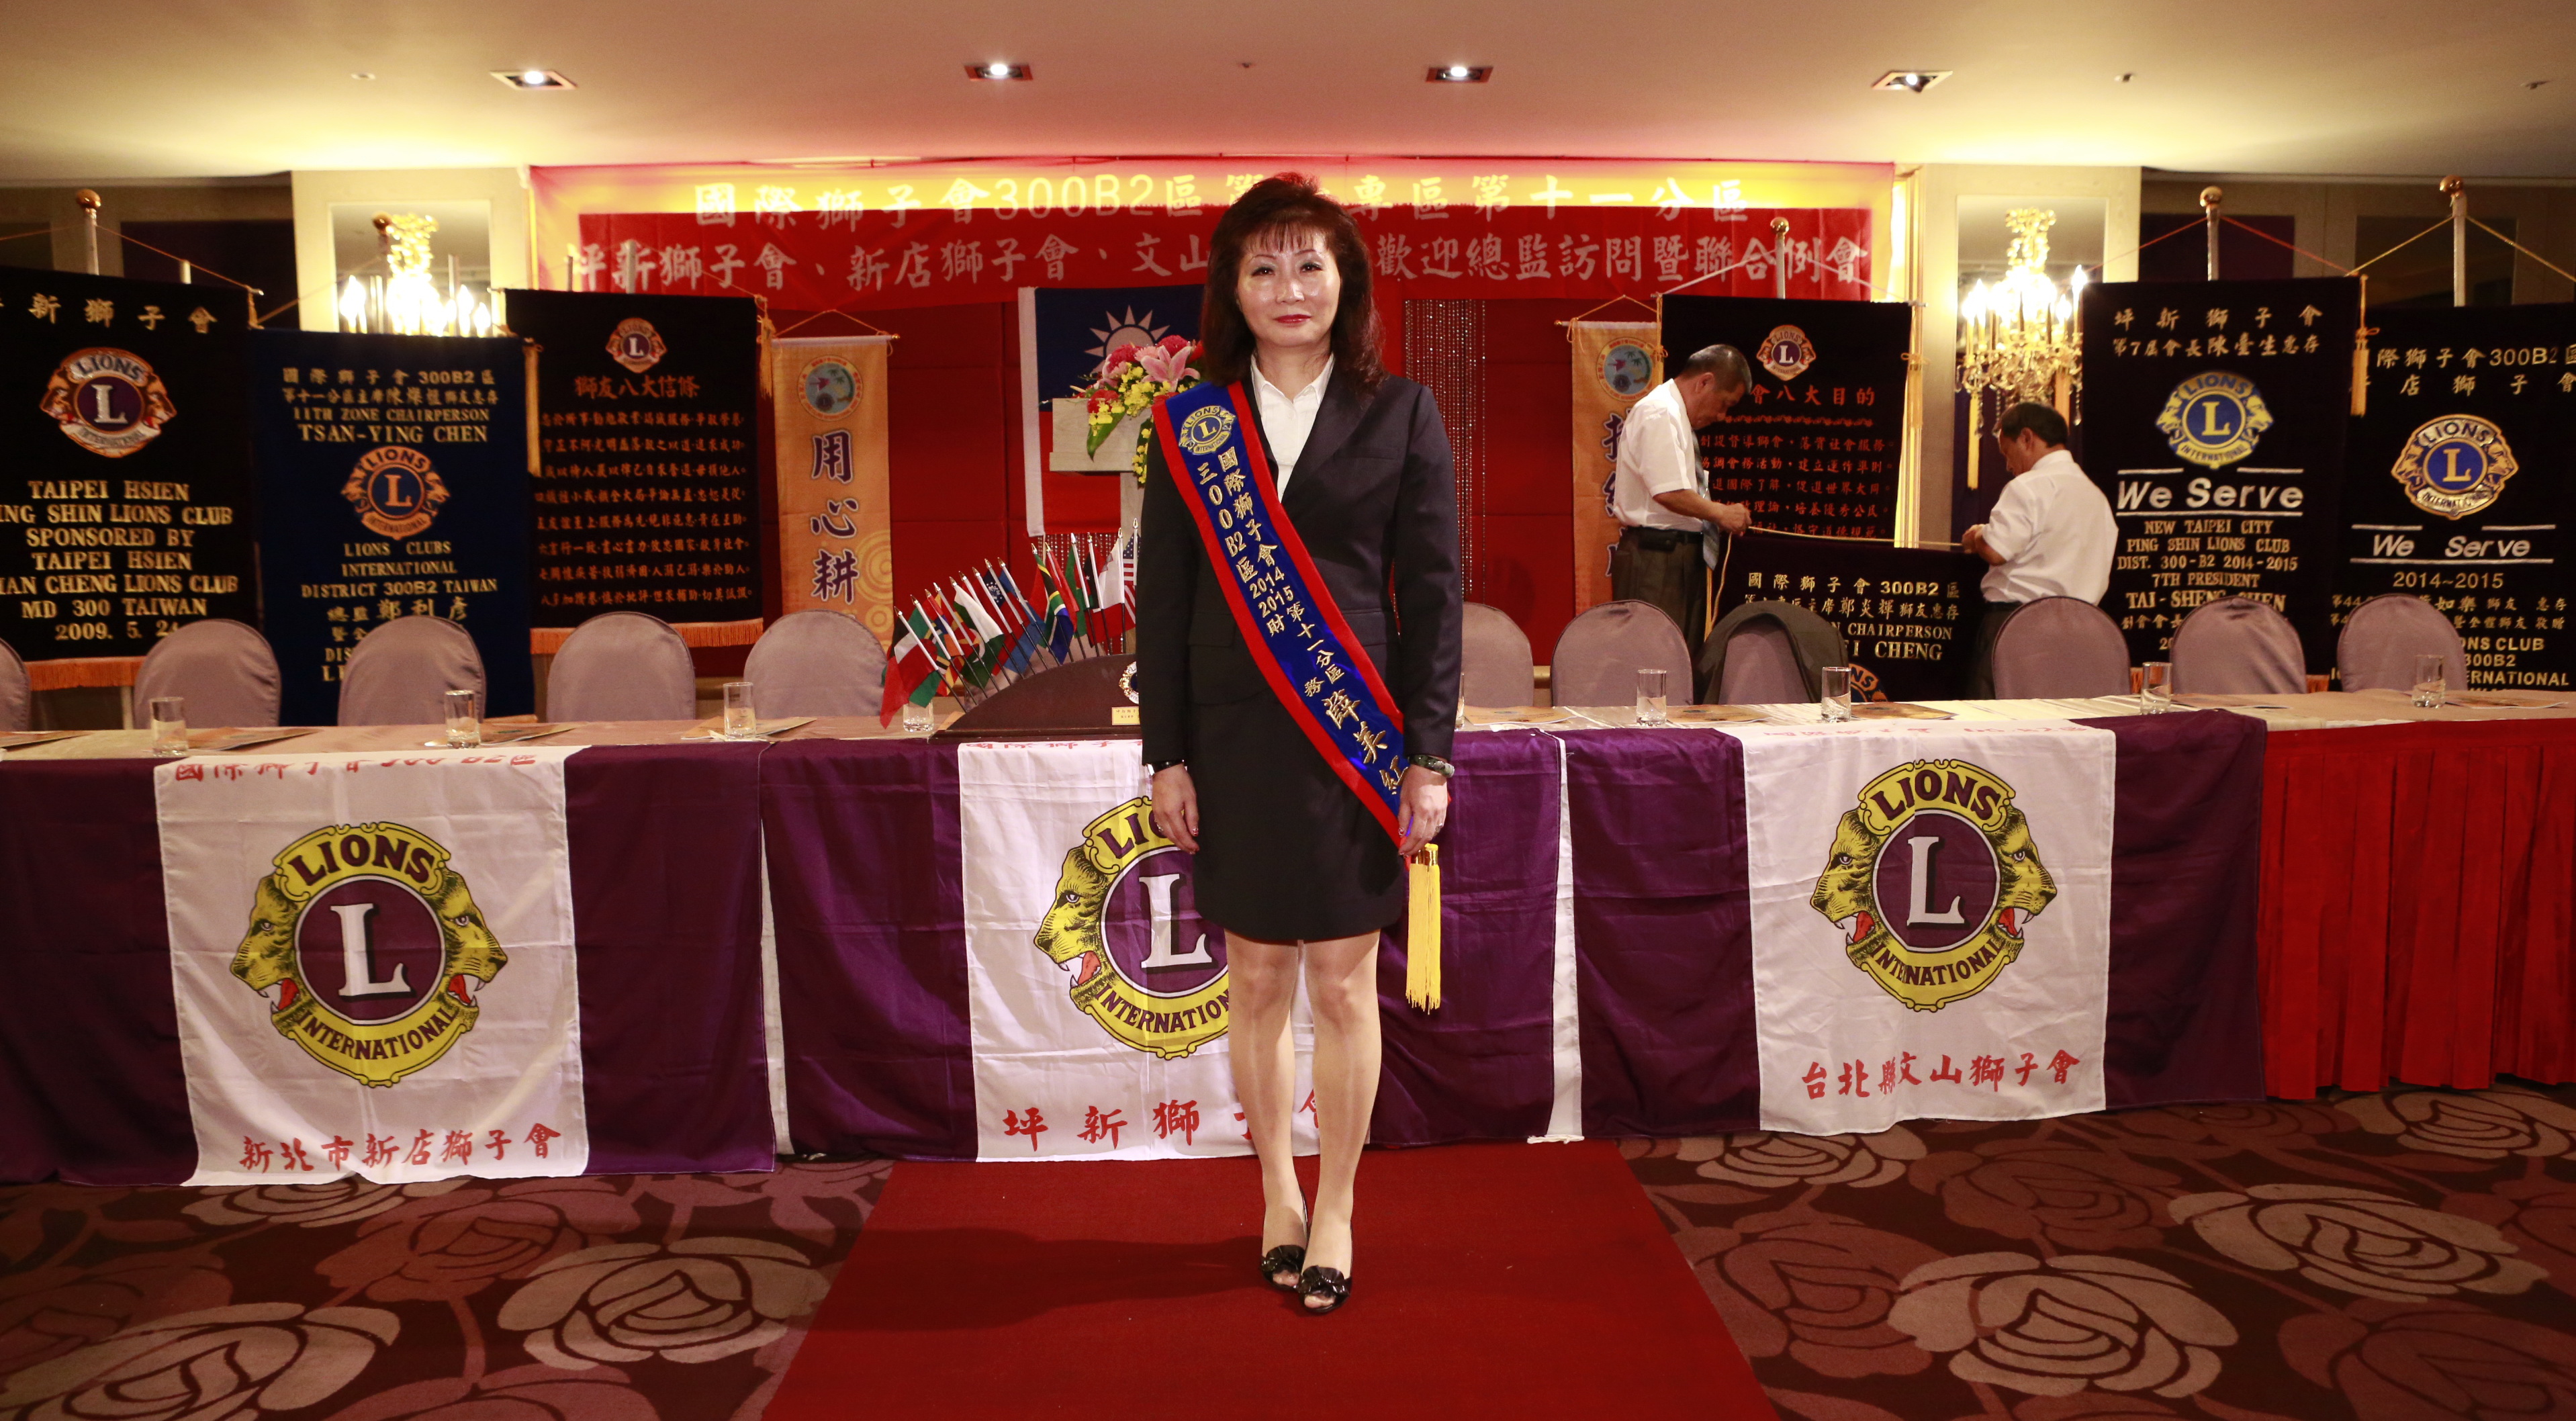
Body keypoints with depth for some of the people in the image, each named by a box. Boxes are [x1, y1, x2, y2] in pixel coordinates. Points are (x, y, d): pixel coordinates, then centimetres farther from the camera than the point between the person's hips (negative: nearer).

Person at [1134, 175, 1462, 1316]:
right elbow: (1162, 597, 5)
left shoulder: (1401, 414, 2)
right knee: (1257, 981, 10)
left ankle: (1335, 1211, 22)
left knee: (1343, 984, 6)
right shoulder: (1190, 423, 5)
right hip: (1233, 738, 1)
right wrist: (1167, 754, 0)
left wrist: (1428, 754, -4)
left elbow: (1433, 592, 1)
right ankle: (1278, 1197, 27)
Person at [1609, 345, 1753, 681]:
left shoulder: (1676, 415, 18)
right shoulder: (1660, 415, -14)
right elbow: (1669, 493, -23)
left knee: (1687, 657, 12)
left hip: (1680, 554, 11)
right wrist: (1721, 514, -11)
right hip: (1656, 556, -11)